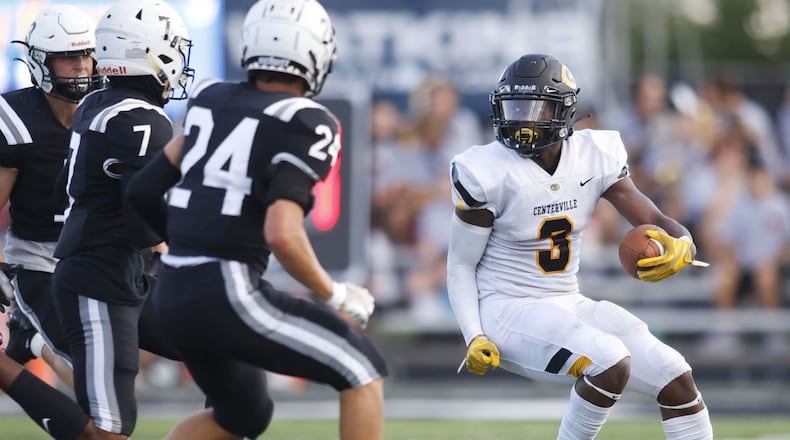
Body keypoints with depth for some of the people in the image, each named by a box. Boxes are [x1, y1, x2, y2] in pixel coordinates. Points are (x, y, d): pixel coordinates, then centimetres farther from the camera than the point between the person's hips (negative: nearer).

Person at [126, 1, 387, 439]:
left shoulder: (211, 99, 11)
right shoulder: (306, 127, -9)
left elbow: (144, 191, 17)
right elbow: (282, 234, -21)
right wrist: (334, 296, -6)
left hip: (175, 295, 8)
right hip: (229, 295, -8)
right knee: (362, 371, 6)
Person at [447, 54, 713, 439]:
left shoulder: (595, 157, -3)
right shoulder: (488, 174, -16)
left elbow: (653, 220, -3)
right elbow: (461, 265, -8)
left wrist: (680, 246, -28)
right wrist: (474, 338, -21)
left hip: (568, 306, 6)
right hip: (507, 308, -6)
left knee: (676, 379, -2)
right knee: (610, 363, -29)